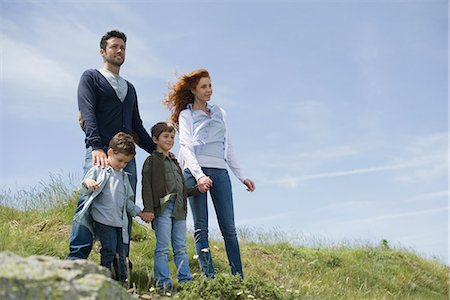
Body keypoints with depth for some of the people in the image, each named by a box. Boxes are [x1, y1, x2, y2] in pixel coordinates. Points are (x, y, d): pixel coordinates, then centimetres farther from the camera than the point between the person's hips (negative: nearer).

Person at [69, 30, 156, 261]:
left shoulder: (130, 88, 29)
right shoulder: (91, 77, 11)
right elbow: (87, 113, -5)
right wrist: (96, 147, -21)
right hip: (100, 152, -6)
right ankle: (76, 261, -22)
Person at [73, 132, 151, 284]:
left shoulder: (124, 176, 18)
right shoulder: (98, 170, 0)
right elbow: (84, 191, -4)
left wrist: (138, 212, 22)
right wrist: (87, 183, -26)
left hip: (119, 221, 6)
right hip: (103, 219, -6)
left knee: (120, 253, 7)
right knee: (109, 250, -11)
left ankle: (122, 280, 14)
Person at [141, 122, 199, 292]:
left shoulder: (175, 163, 24)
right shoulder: (151, 161, 2)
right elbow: (147, 187, -7)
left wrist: (198, 189, 9)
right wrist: (148, 209, -17)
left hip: (179, 208, 7)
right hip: (162, 208, -7)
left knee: (181, 247, 8)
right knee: (163, 248, -7)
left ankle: (186, 281, 10)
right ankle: (163, 283, -5)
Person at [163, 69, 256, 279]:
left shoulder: (220, 113, 23)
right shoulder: (186, 114, 10)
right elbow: (186, 147, -3)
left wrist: (242, 177, 19)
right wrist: (199, 175, -18)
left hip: (220, 170, 4)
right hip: (195, 171, -3)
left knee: (228, 227, -2)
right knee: (201, 227, -4)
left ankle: (238, 278, -1)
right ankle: (209, 277, -5)